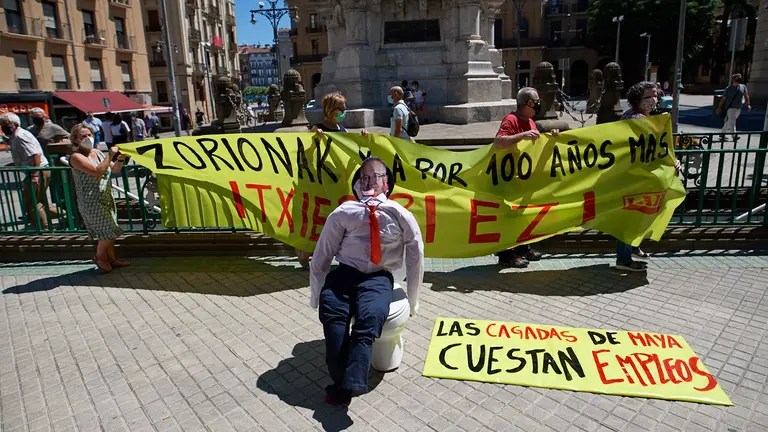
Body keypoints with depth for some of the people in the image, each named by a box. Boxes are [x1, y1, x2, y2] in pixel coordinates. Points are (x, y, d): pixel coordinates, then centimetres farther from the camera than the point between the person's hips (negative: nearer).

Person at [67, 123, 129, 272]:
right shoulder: (76, 157, -12)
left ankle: (111, 258, 25)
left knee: (109, 231, 13)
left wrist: (120, 160, -6)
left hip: (106, 198, 8)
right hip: (91, 202, -8)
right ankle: (99, 257, 14)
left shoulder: (97, 152, 12)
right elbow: (97, 171, -25)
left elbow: (114, 170, 13)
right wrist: (110, 155, -22)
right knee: (108, 231, -7)